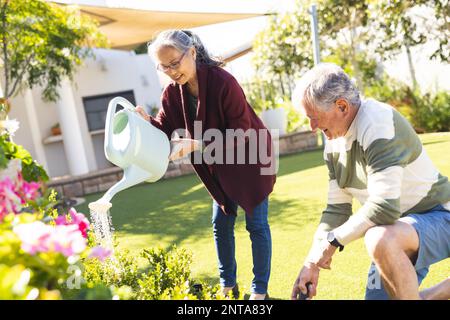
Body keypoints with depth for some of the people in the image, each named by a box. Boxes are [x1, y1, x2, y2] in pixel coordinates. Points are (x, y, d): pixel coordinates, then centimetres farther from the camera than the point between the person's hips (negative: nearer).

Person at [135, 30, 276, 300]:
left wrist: (196, 145, -37)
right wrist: (147, 121, -30)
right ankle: (228, 284, 28)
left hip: (250, 159, -6)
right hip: (220, 166, 6)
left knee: (256, 224, 3)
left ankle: (260, 289, 18)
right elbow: (167, 131, -8)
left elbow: (240, 132, -28)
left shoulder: (223, 82, -30)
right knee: (221, 224, 12)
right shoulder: (172, 92, -10)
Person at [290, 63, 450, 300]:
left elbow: (384, 206, -33)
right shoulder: (333, 143, 1)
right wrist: (311, 263, -3)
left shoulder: (378, 123, -25)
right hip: (399, 224, 9)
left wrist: (333, 241, -22)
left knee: (380, 240, -39)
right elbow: (337, 209, 5)